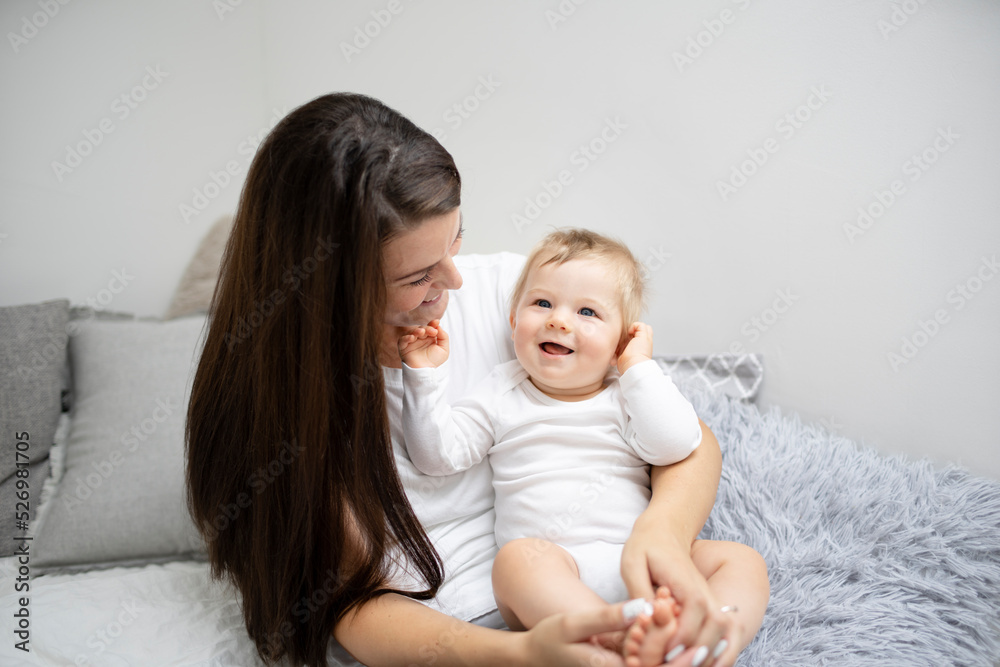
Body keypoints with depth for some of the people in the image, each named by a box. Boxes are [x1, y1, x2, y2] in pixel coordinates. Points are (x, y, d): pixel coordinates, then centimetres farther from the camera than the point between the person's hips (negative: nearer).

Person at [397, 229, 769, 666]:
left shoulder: (627, 394, 14)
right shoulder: (500, 395, 15)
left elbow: (675, 445, -5)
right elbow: (437, 452, 9)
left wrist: (640, 366, -2)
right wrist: (424, 375, 2)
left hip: (638, 564, 2)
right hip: (550, 569, -2)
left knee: (741, 560, -17)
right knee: (518, 558, -35)